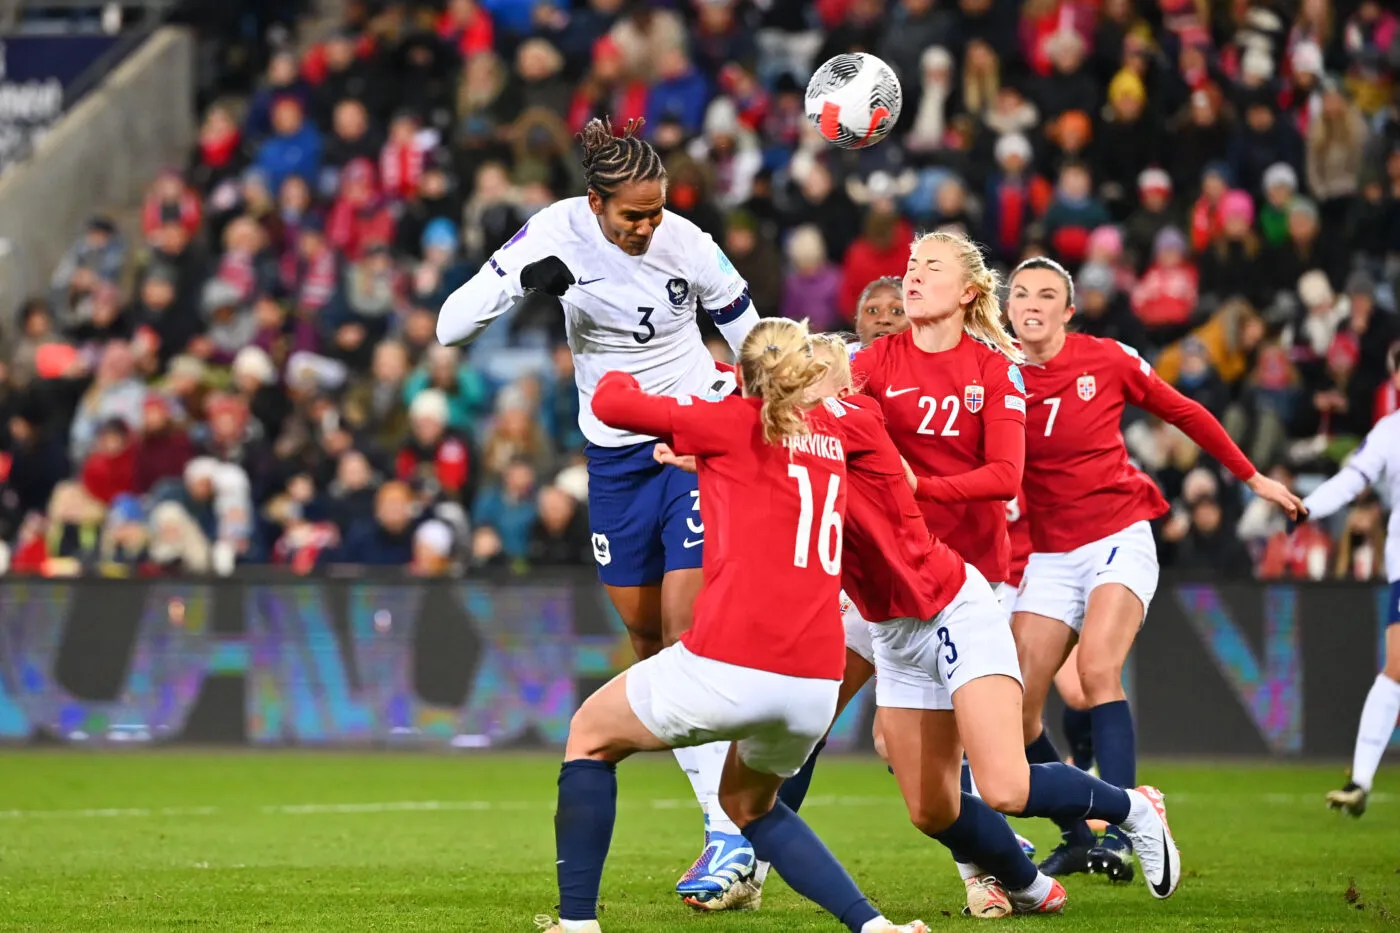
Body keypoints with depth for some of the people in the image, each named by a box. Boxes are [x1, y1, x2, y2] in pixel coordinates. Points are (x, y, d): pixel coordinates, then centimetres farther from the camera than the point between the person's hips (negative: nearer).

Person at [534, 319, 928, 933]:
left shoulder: (735, 422, 2)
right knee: (750, 803, 31)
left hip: (728, 665, -5)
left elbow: (610, 404, 4)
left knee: (590, 737, 21)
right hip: (815, 682, 5)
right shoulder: (832, 433, 17)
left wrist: (619, 378, 24)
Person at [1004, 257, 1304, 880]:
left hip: (1119, 541, -3)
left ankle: (1117, 836, -29)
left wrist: (1253, 478, 14)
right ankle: (1076, 836, 10)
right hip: (1048, 557, 3)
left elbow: (1184, 413, 9)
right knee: (1014, 705, -7)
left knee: (1098, 670, -26)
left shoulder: (1107, 360, -4)